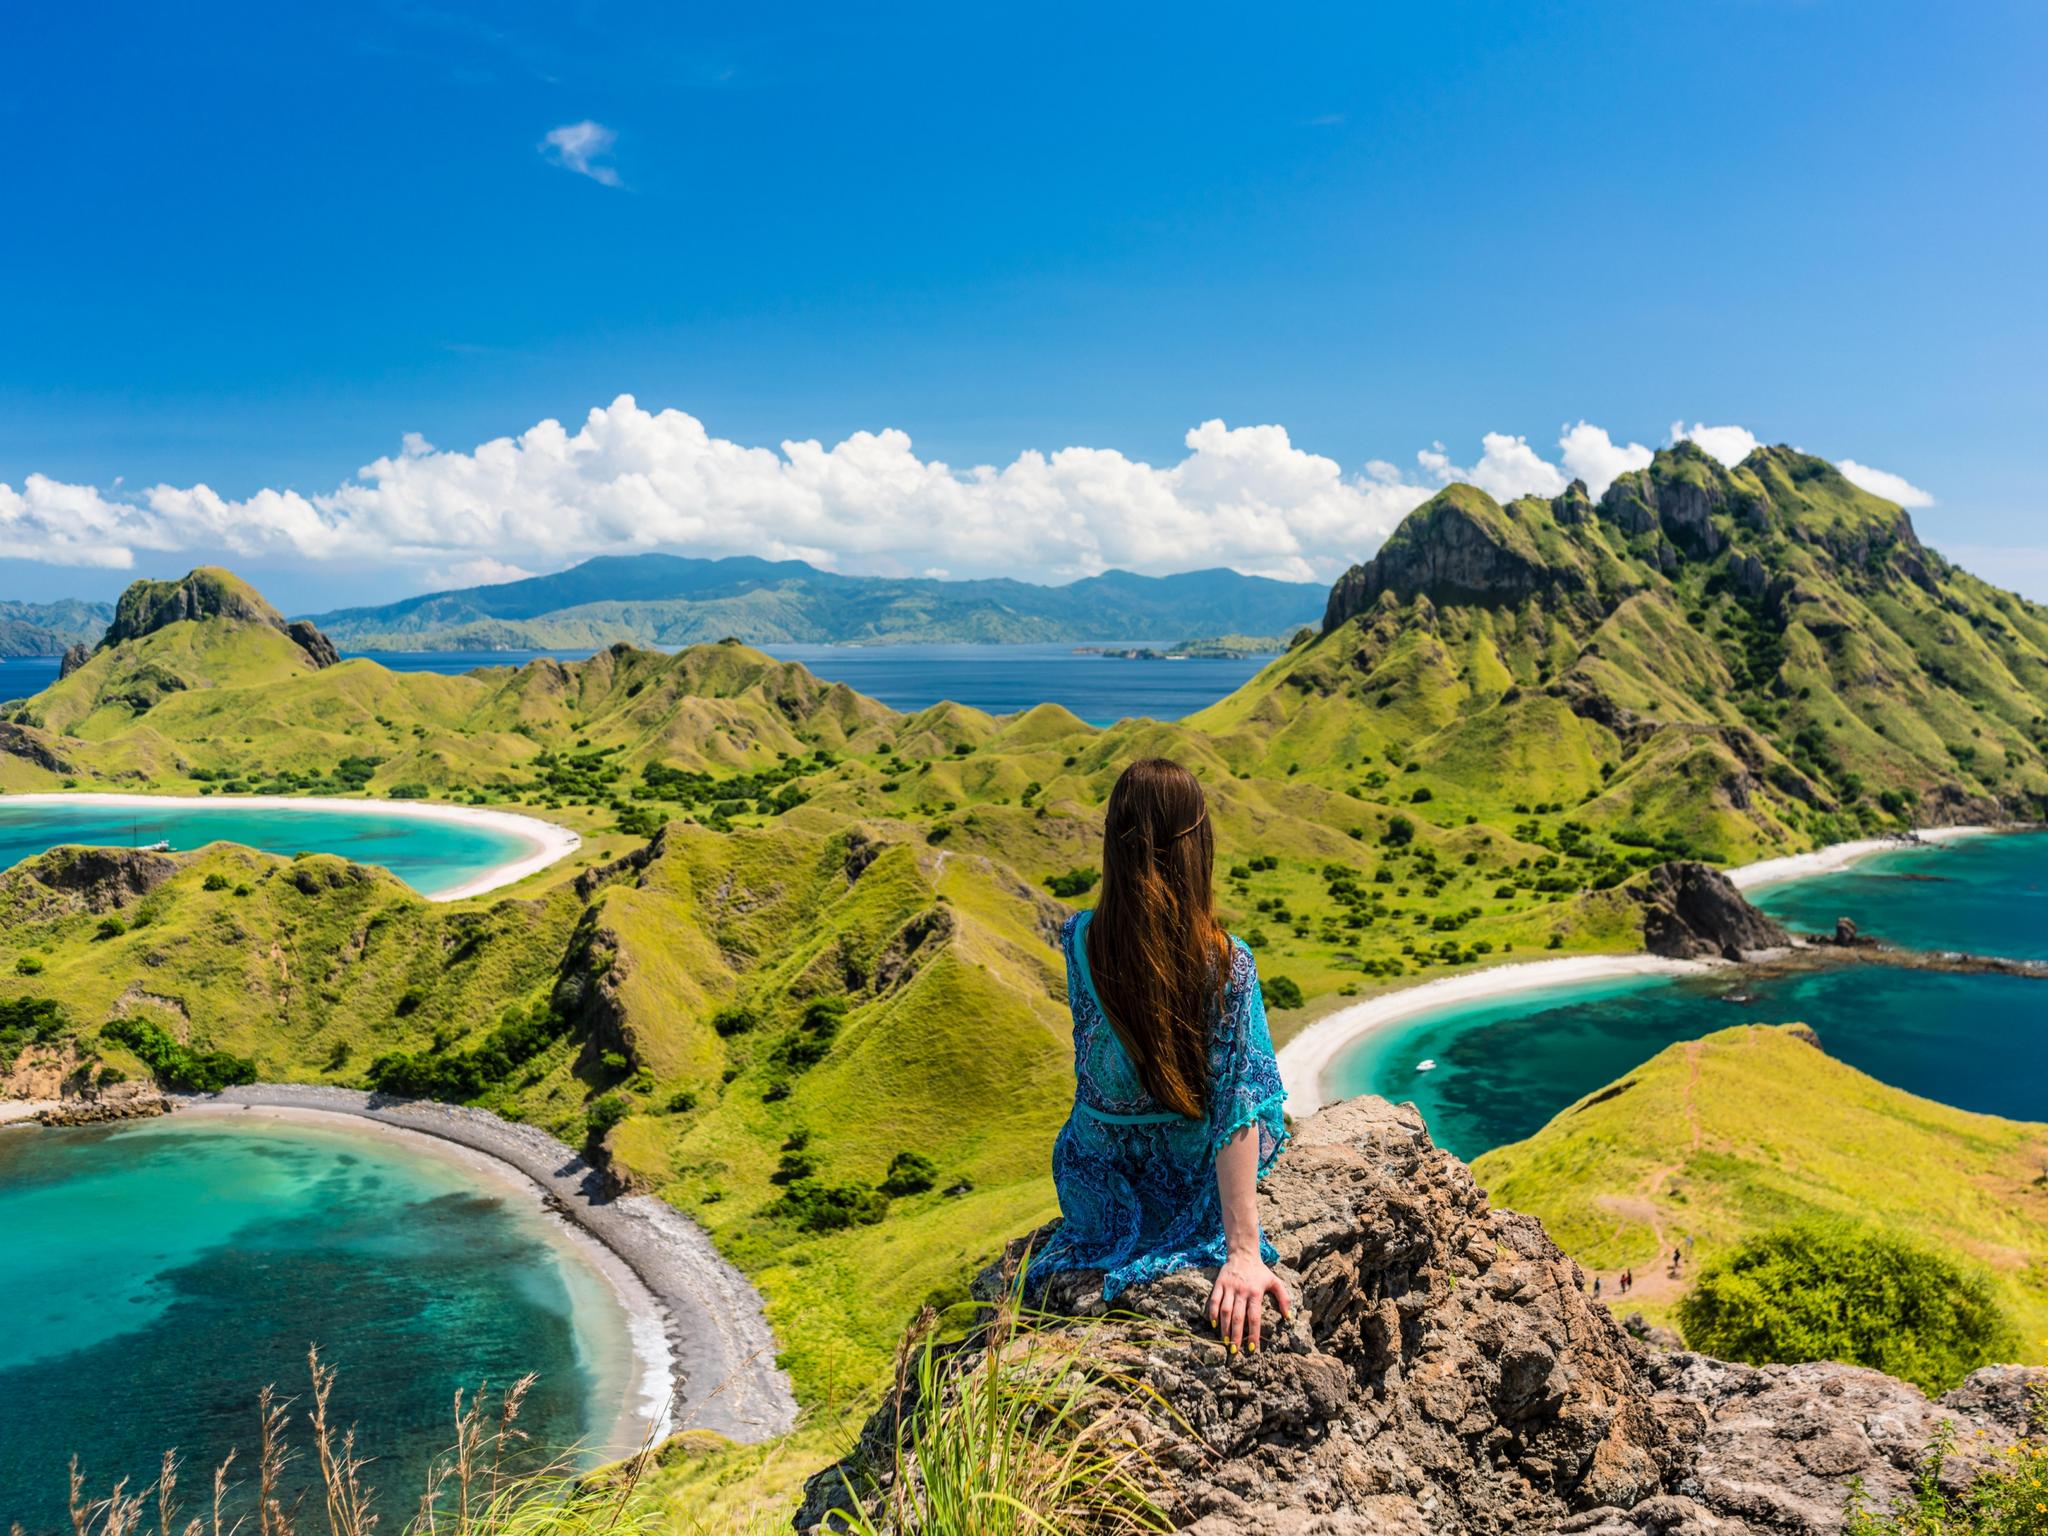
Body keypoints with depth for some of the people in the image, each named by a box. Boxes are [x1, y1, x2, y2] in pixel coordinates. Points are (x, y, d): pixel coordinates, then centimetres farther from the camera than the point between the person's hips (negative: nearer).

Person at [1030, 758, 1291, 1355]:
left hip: (1093, 1185, 2)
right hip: (1190, 1185, -2)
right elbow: (1237, 1108, -28)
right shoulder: (1228, 964, -29)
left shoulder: (1078, 942, -21)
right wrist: (1243, 1250, -26)